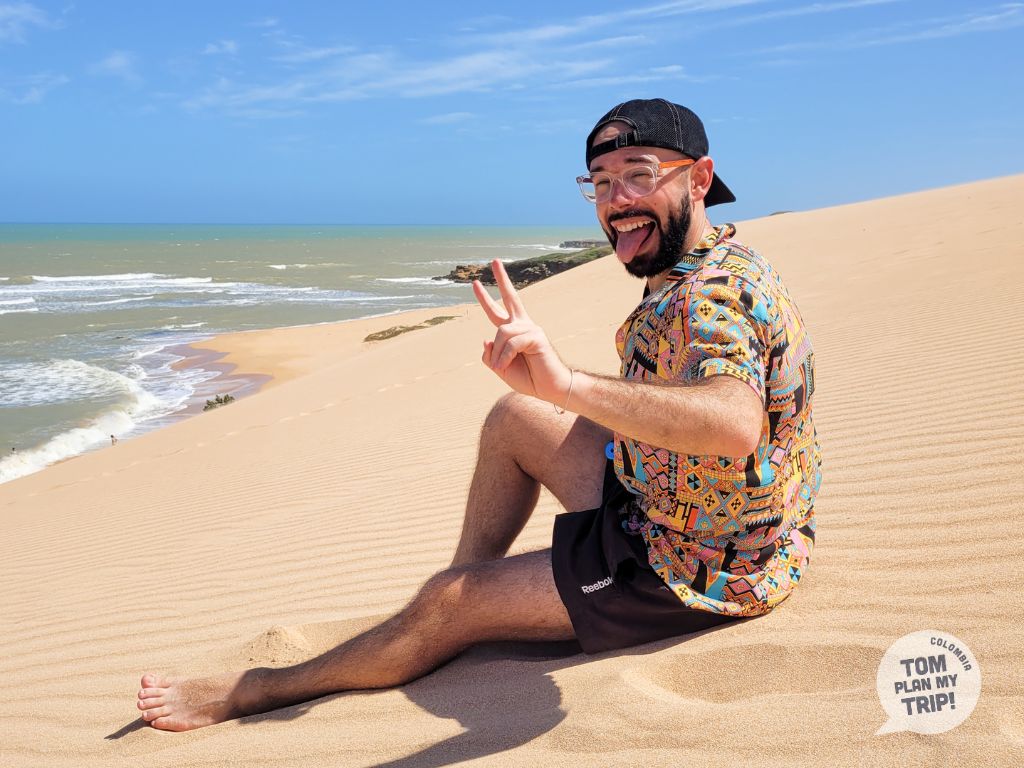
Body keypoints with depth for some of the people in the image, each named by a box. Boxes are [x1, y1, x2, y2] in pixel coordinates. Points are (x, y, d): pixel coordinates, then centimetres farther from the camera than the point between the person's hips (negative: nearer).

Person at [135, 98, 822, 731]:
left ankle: (253, 692, 17)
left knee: (447, 606, -4)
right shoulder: (707, 275, 6)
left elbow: (735, 422, -49)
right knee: (512, 418, 14)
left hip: (698, 570, -9)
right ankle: (472, 584, 28)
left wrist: (567, 386, -59)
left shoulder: (713, 296, -27)